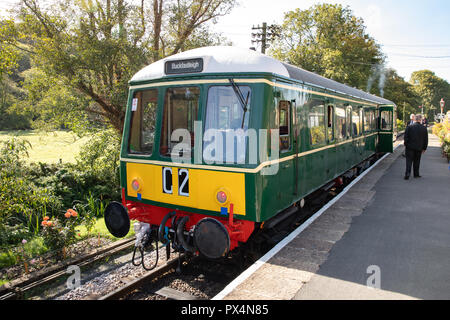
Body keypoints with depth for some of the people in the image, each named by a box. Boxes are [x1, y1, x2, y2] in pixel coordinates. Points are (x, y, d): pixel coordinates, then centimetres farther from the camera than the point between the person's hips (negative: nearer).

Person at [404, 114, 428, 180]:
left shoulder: (409, 127, -7)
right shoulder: (424, 128, -1)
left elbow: (406, 137, -6)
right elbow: (426, 140, 4)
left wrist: (406, 145, 5)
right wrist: (424, 148, 12)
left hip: (410, 147, -1)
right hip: (419, 148, 2)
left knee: (409, 161, 1)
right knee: (416, 162, 13)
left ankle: (407, 174, -11)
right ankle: (416, 174, 21)